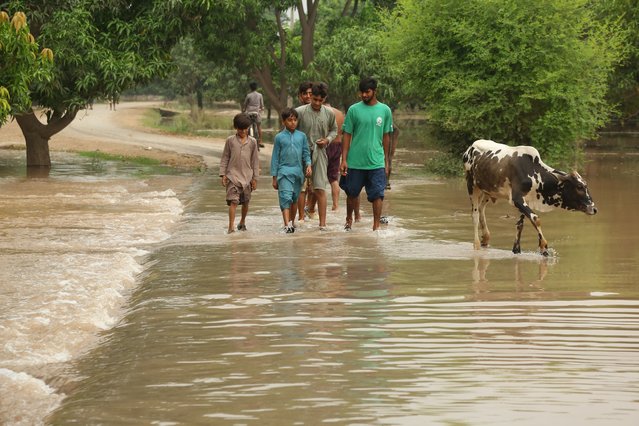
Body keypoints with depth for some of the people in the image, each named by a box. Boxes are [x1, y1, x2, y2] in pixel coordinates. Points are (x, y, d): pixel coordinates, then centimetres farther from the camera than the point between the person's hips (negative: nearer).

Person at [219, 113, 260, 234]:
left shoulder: (252, 142, 5)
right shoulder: (230, 140, 1)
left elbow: (255, 160, 8)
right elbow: (225, 158, 5)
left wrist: (255, 178, 7)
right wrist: (223, 174, -1)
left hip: (247, 176, 2)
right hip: (233, 176, -2)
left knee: (245, 202, 12)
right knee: (233, 201, -12)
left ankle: (242, 222, 34)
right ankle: (231, 227, -14)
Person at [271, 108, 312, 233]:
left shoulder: (301, 136, 7)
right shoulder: (279, 137, 3)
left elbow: (306, 153, 11)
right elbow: (275, 157, 6)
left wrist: (308, 164, -9)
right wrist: (274, 177, 5)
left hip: (298, 171, 3)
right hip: (284, 171, -3)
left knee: (295, 198, 12)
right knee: (285, 198, -15)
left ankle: (292, 222, 27)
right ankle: (287, 225, -24)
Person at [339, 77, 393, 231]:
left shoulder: (385, 110, 4)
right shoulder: (354, 110, 0)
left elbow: (386, 137, 10)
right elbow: (347, 135, 2)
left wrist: (386, 161, 9)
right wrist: (344, 159, -4)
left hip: (376, 162, 0)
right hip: (355, 161, 0)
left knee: (377, 195, -4)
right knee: (352, 193, 12)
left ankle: (376, 226, 2)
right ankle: (349, 220, 33)